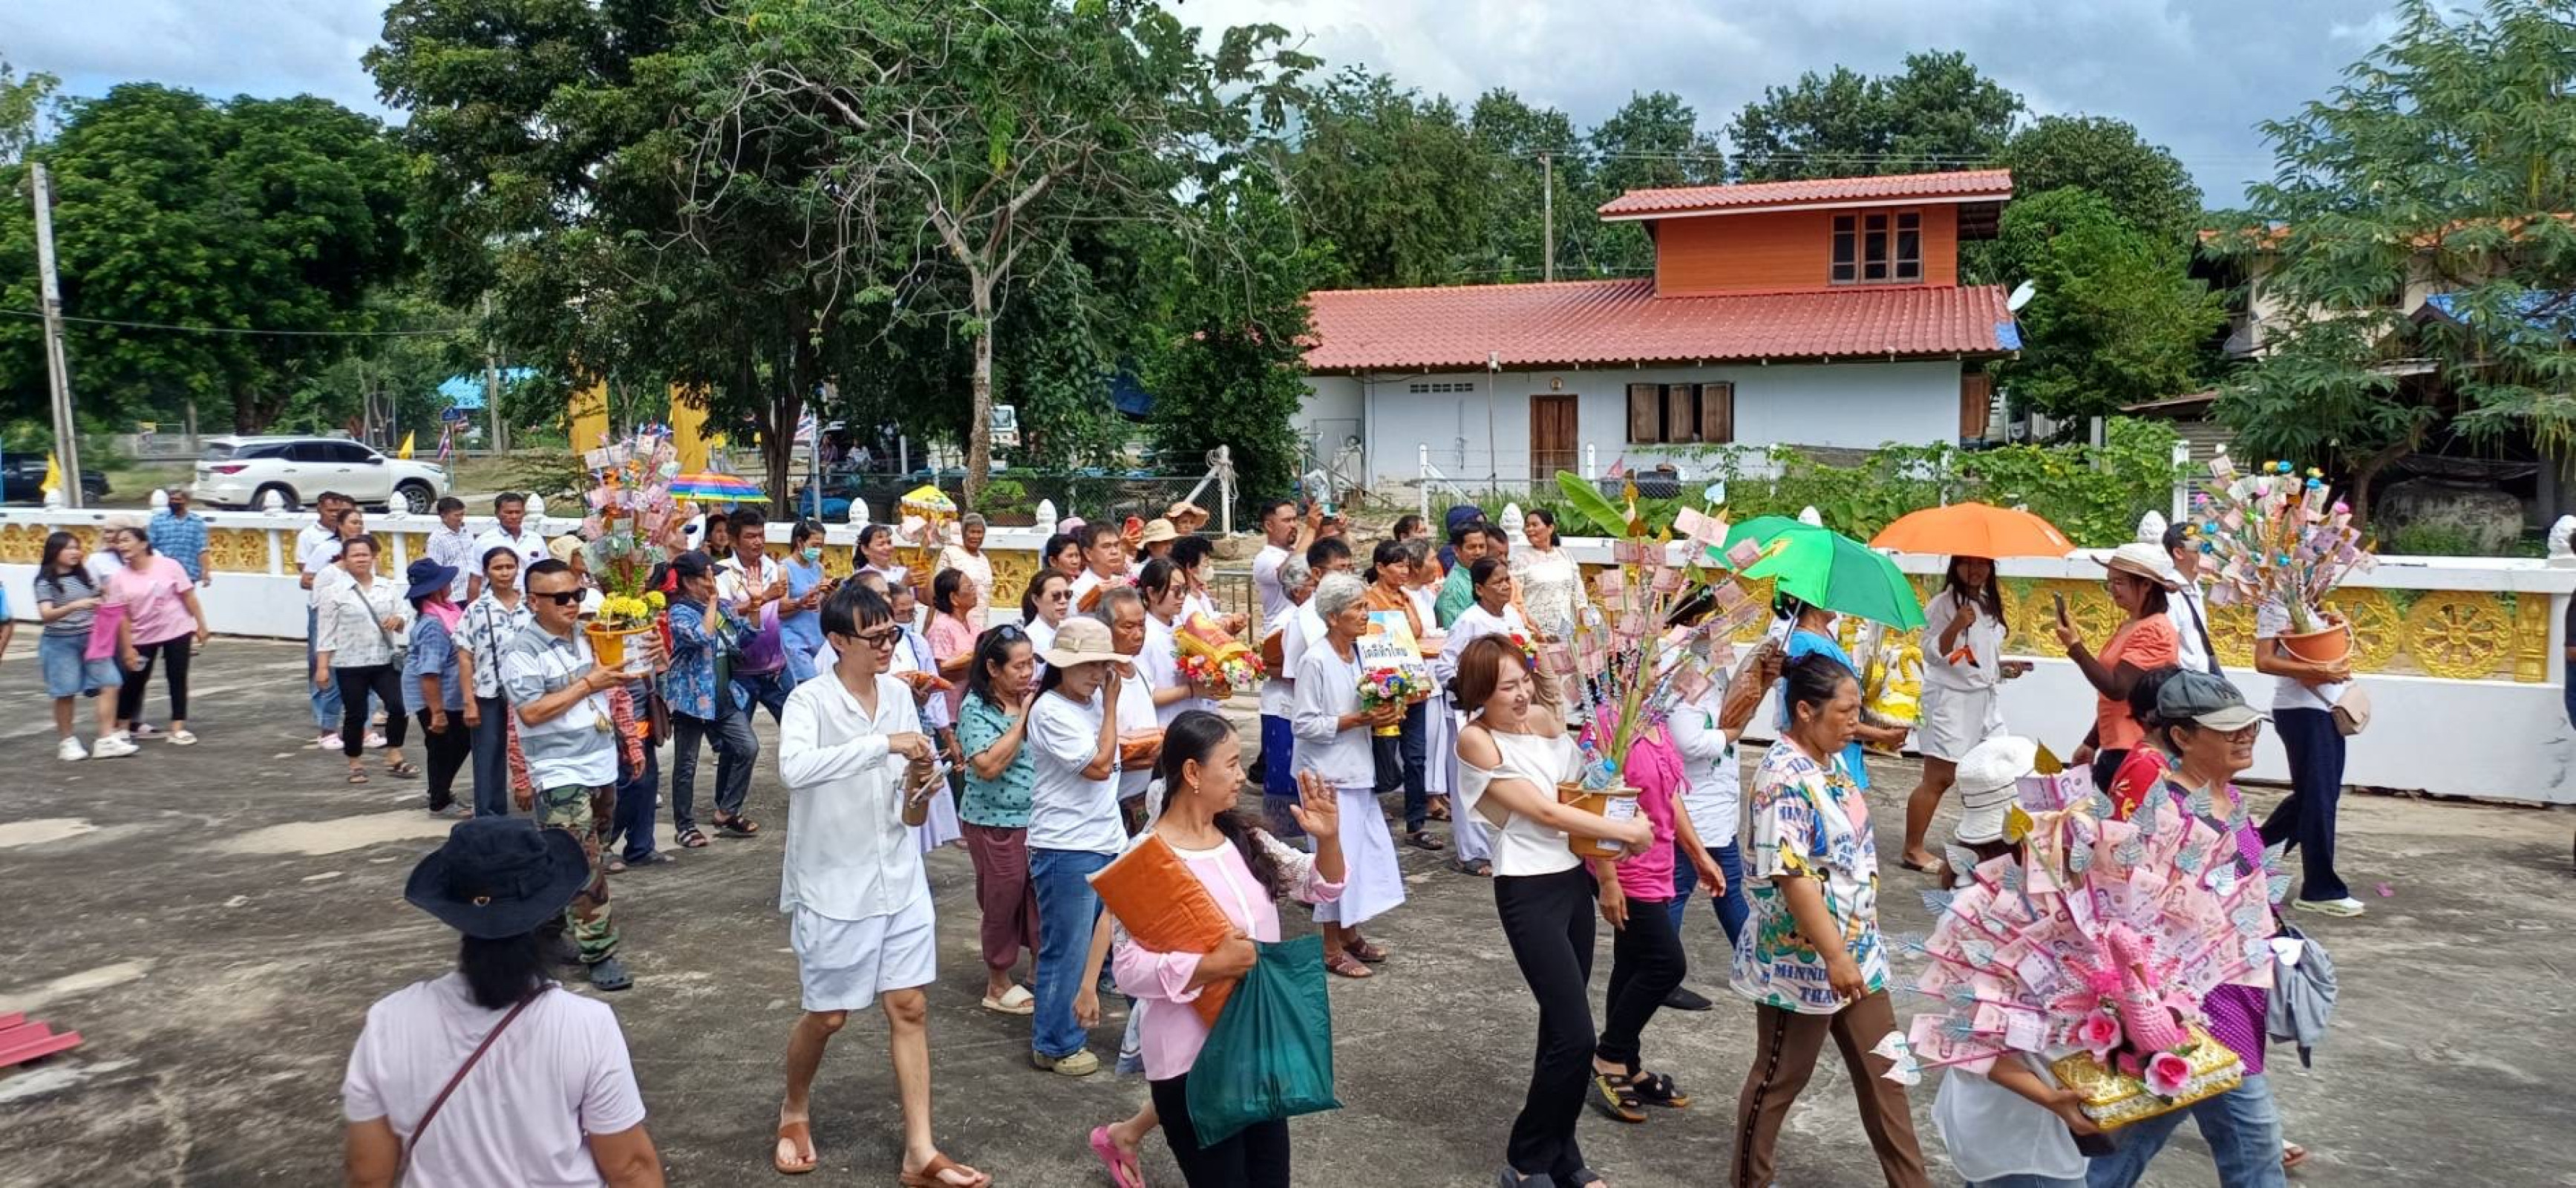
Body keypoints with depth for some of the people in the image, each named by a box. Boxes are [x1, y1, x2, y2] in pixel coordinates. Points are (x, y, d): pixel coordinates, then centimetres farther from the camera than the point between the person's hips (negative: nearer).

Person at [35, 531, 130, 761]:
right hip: (61, 643, -5)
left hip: (91, 639, 5)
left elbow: (99, 603, 25)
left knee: (109, 684, -7)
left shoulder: (84, 576, 9)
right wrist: (75, 606, -34)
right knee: (66, 693, 2)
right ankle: (66, 742, 15)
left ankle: (107, 739, -5)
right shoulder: (46, 582, -7)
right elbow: (46, 615, -20)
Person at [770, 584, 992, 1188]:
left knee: (910, 1008, 6)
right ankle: (795, 1110, 38)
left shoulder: (899, 694, 2)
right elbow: (793, 767, -35)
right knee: (827, 1016, 9)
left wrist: (917, 785, -10)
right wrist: (884, 742, -38)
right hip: (833, 884, -5)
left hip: (899, 877, 5)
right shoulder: (809, 700, -16)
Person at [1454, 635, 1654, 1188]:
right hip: (1528, 892, -6)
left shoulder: (1544, 718, 3)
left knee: (1562, 1028, 13)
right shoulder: (1476, 741, -15)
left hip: (1574, 879, 6)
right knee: (1576, 1035, -9)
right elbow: (1543, 812, -15)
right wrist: (1623, 831, -9)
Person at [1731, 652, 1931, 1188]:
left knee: (1882, 1072, 16)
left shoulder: (1828, 761, 6)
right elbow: (1792, 876, -27)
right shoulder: (1783, 777, -23)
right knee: (1779, 1079, 8)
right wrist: (1834, 955, -26)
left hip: (1857, 950, 9)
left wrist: (1852, 950, 20)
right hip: (1801, 958, -9)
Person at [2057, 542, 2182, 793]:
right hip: (2115, 750, 10)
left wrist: (2074, 646, -19)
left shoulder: (2154, 630, -15)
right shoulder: (2128, 627, 15)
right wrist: (2091, 743, 19)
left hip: (2136, 753, -10)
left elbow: (2116, 688, -22)